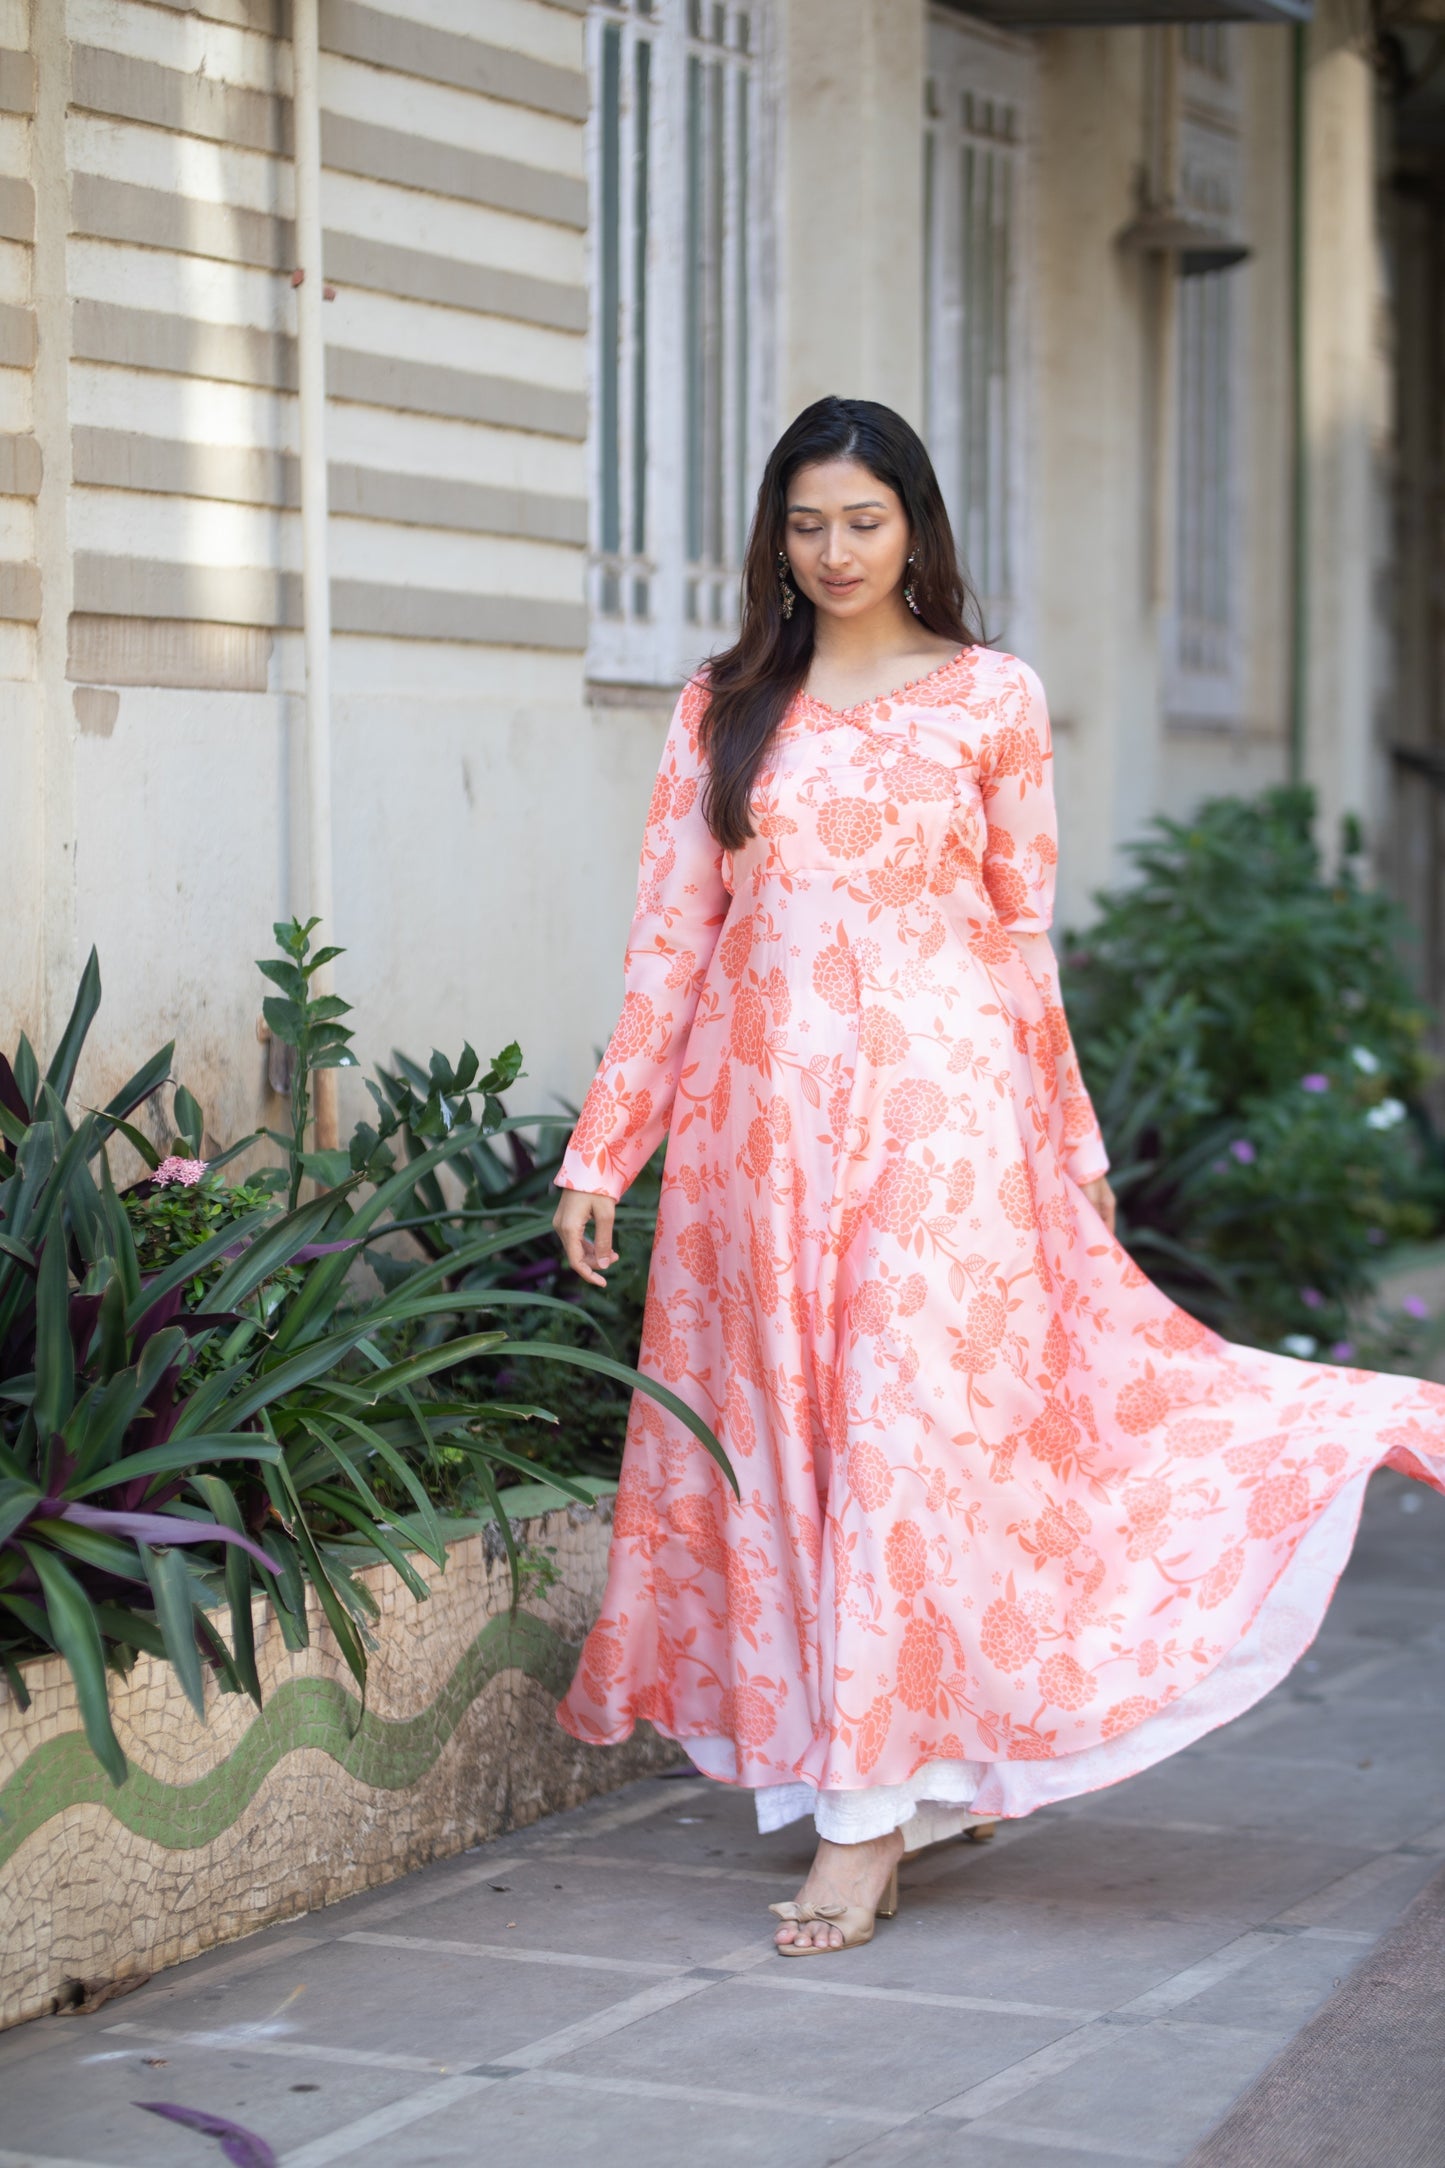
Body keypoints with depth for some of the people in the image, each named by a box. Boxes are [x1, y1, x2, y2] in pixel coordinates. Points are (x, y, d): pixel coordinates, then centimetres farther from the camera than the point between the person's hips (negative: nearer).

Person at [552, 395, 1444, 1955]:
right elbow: (669, 938, 9)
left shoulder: (991, 699, 4)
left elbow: (1024, 936, 8)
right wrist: (600, 1151, 5)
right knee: (782, 1444, 3)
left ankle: (867, 1817, -6)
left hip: (935, 1108, -3)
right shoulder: (724, 711, 10)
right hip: (759, 1115, 3)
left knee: (913, 1434, -8)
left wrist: (1067, 1141, 9)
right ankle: (919, 1781, 15)